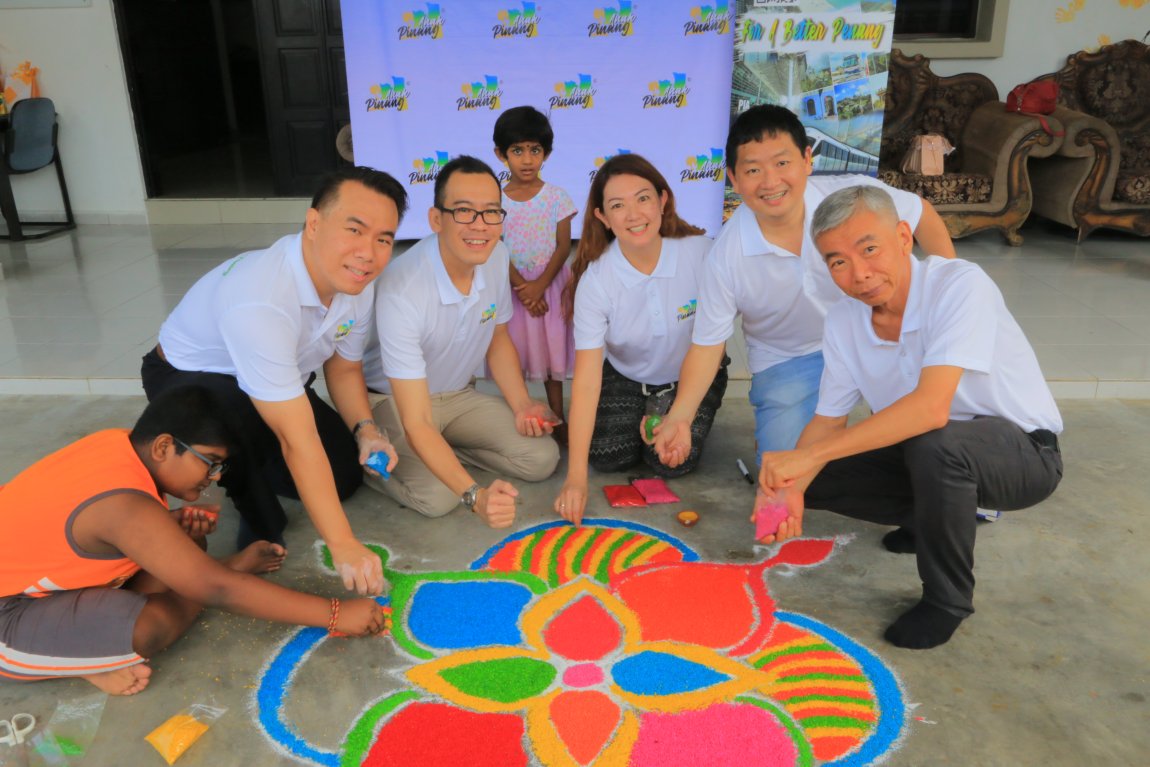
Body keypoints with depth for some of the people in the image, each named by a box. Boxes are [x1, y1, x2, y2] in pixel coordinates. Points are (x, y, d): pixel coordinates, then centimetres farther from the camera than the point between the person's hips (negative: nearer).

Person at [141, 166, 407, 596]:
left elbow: (343, 367, 2)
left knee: (347, 471, -7)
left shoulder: (356, 282, -16)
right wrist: (344, 547, -38)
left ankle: (248, 470, 24)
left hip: (275, 385, 7)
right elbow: (299, 441, -41)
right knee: (238, 411, -39)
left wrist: (365, 429, -17)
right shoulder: (259, 302, -41)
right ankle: (261, 527, -7)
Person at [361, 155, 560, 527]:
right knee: (438, 495, -27)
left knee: (542, 458, -9)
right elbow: (416, 424, -33)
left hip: (458, 395, 6)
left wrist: (522, 406, -9)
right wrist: (475, 495, -44)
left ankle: (447, 446, 10)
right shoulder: (401, 291, -34)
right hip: (393, 400, -5)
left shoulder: (497, 256, -13)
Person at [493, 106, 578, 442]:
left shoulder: (556, 197, -4)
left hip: (549, 285, 0)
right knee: (513, 355, 7)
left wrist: (539, 285, -17)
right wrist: (521, 287, -16)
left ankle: (557, 420, 21)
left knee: (552, 351, 8)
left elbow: (563, 247, -7)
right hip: (511, 288, 0)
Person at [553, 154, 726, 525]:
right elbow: (586, 378, -28)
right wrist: (576, 477, -34)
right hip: (624, 378, 1)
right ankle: (642, 419, 17)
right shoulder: (594, 281, -25)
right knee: (608, 456, -15)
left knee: (671, 461, -19)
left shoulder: (701, 253, -26)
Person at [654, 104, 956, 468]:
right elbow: (707, 343, -14)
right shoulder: (726, 257, -23)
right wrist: (679, 417, -26)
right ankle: (774, 429, 23)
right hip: (786, 363, -1)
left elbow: (921, 212, -2)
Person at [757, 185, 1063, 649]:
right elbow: (829, 420, -1)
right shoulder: (843, 322, -7)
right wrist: (790, 488, -20)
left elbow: (931, 408, -38)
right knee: (814, 477, -7)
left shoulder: (960, 285, -27)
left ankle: (947, 600, -12)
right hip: (923, 453, 6)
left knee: (932, 444, -37)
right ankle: (934, 518, 15)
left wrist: (811, 455, -38)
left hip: (1023, 453, -6)